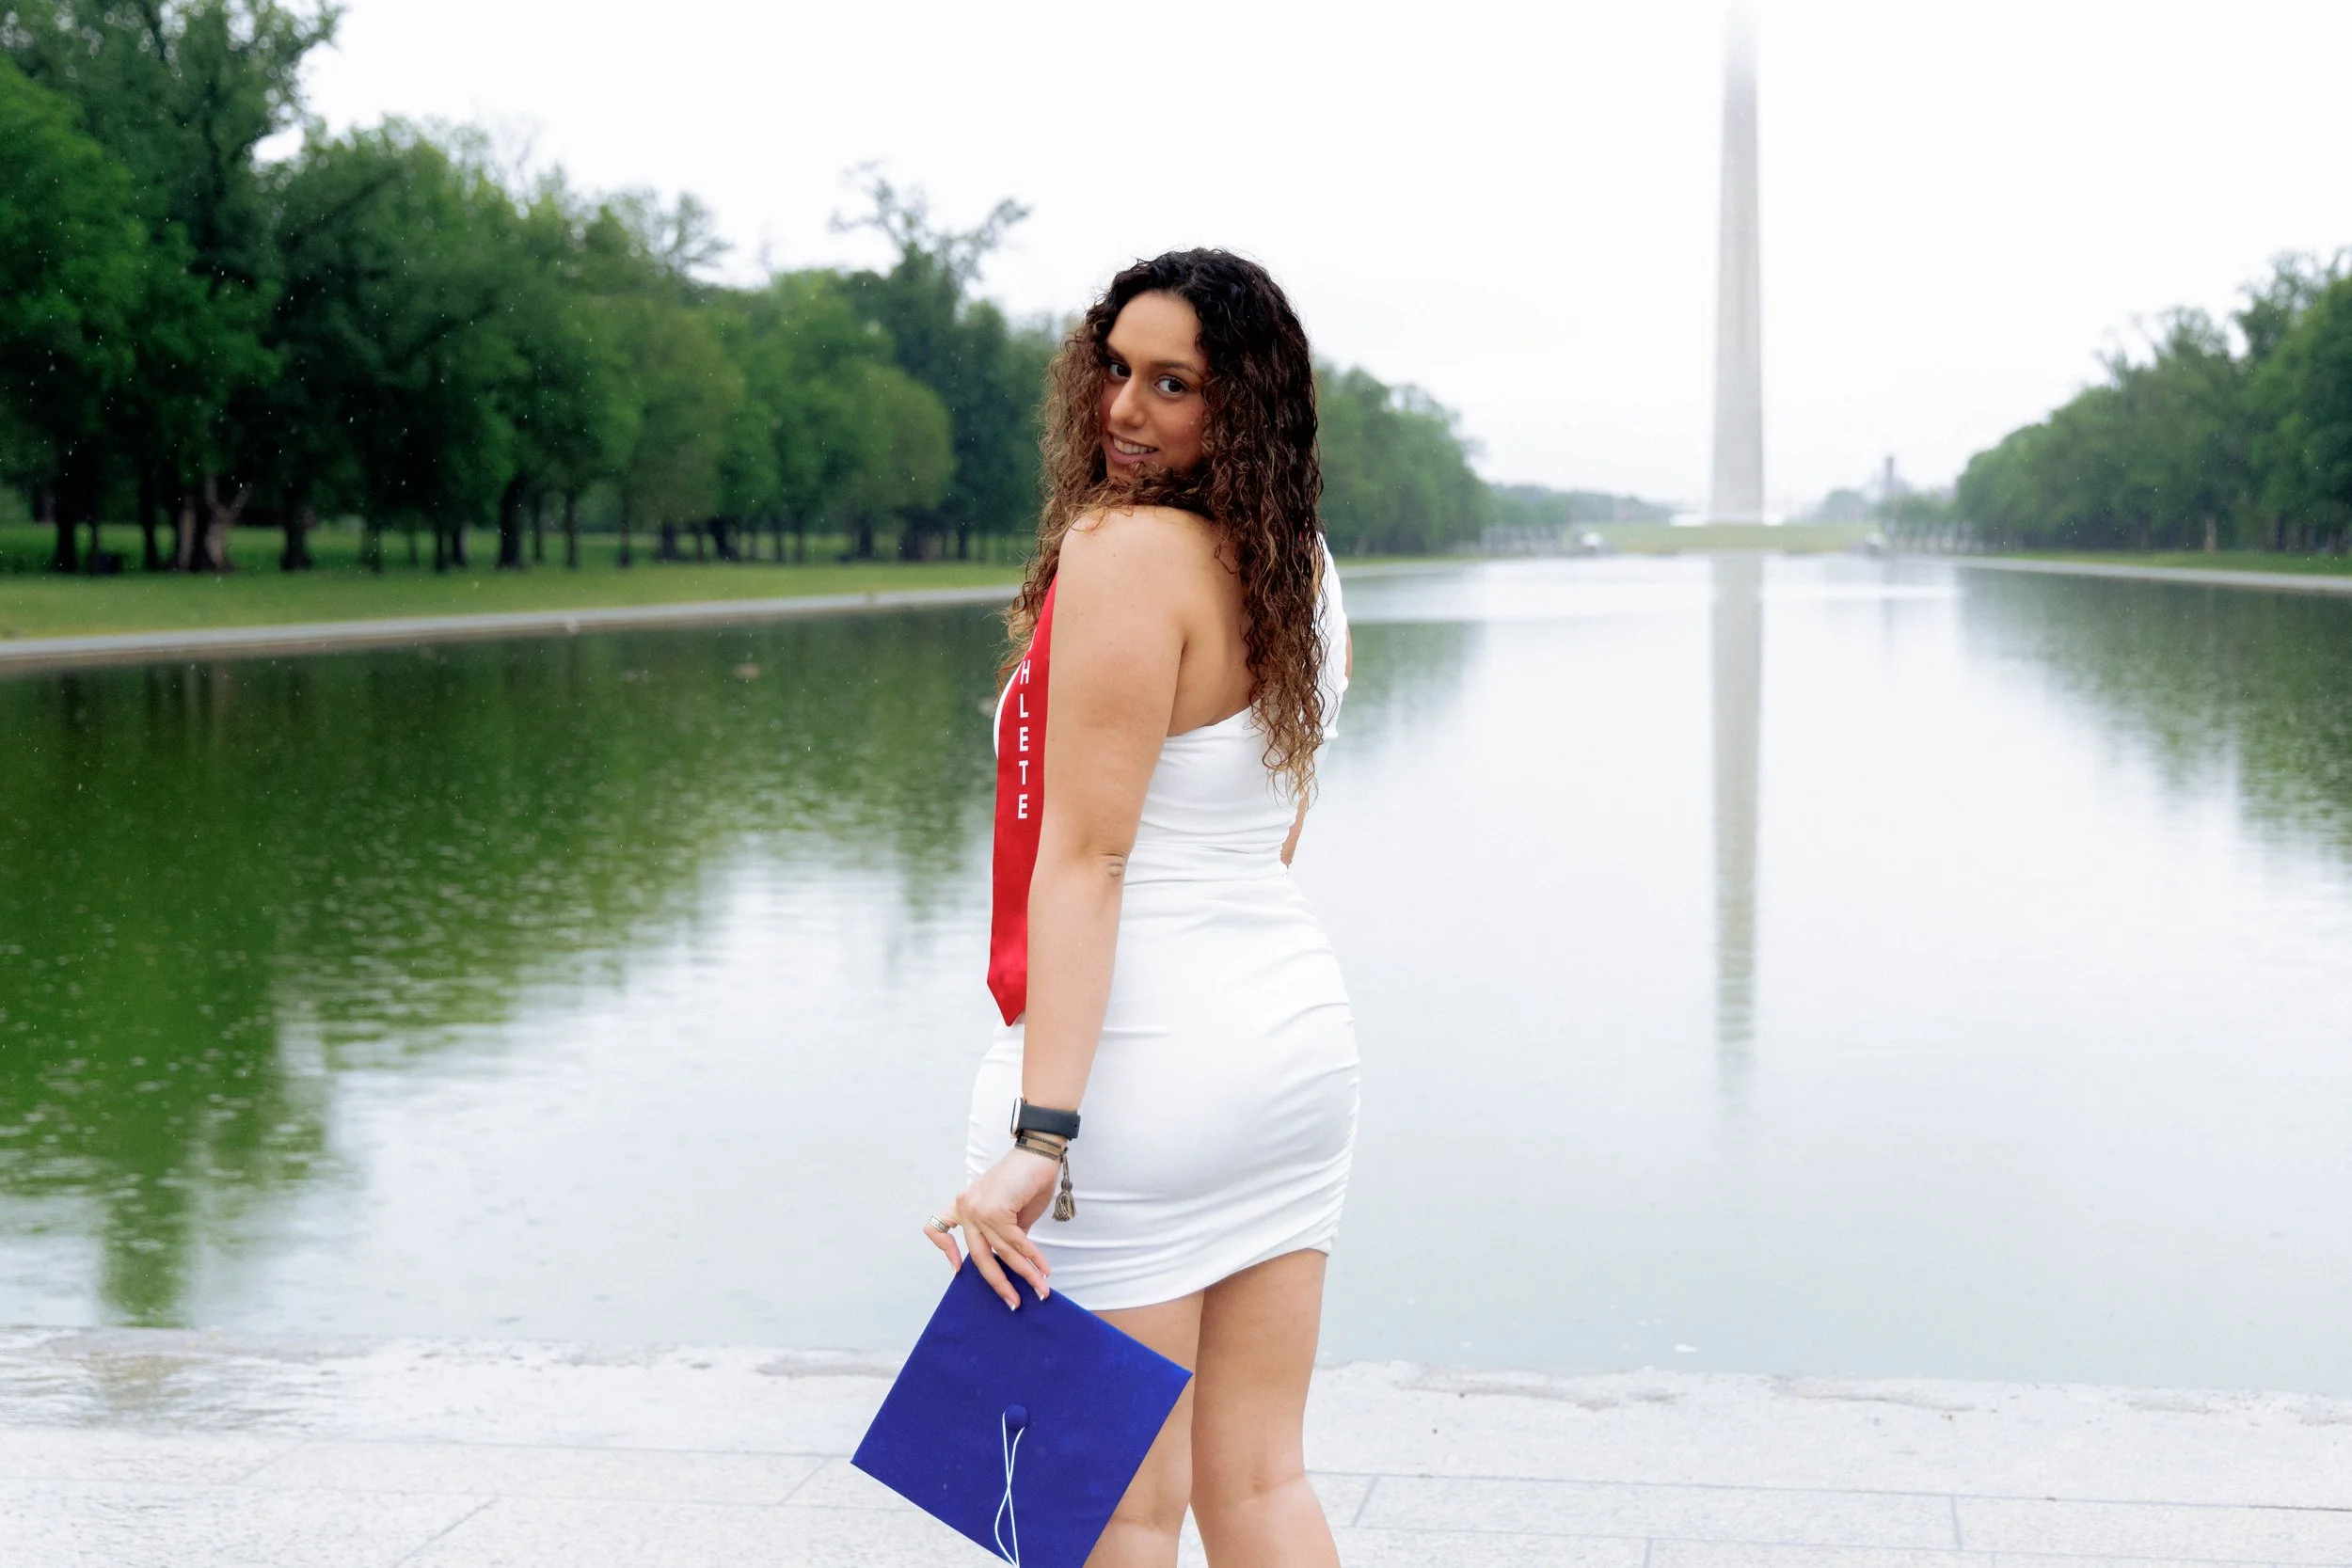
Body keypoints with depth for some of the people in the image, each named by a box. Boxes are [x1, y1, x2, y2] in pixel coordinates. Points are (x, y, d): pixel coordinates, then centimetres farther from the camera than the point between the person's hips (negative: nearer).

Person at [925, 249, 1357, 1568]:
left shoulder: (1124, 549, -14)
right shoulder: (1305, 567, 11)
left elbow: (1086, 854, -20)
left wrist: (1038, 1136, -23)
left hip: (1140, 1061, -8)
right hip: (1300, 1038, 8)